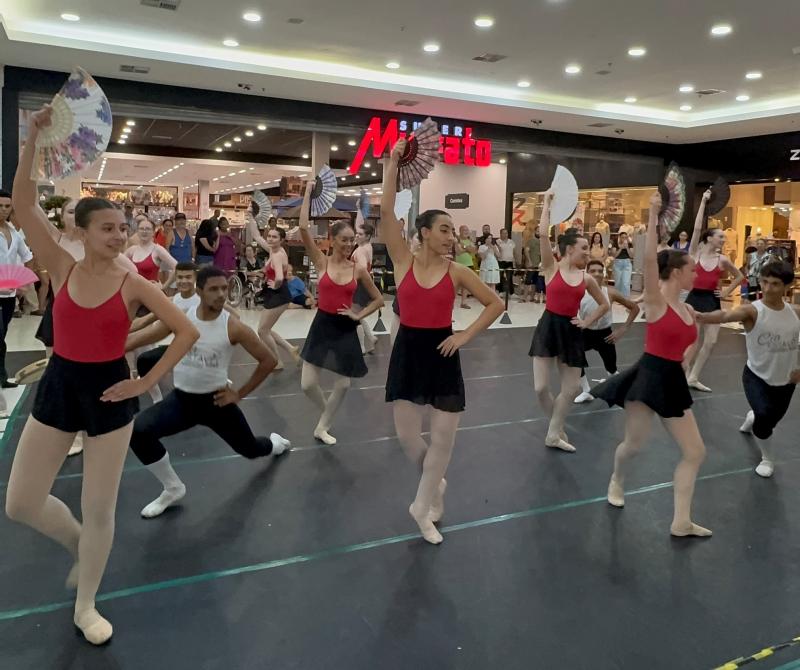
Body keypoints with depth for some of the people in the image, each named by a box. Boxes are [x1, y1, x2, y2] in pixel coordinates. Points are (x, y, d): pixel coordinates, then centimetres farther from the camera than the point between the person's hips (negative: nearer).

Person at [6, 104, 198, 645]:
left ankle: (86, 607, 30)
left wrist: (148, 382, -11)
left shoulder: (134, 284, -9)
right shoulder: (63, 269, -3)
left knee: (99, 509, 8)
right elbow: (25, 205, -13)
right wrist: (34, 139, -21)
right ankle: (81, 546, 39)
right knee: (21, 504, 8)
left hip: (109, 392, -2)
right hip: (59, 386, 3)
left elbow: (188, 332, -11)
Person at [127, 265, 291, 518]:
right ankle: (173, 489, 1)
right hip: (181, 398, 1)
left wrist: (240, 394, -4)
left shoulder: (233, 328, -15)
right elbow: (139, 338, -17)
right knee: (137, 432, -23)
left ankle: (275, 443, 54)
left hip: (215, 400, -1)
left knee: (249, 449, 12)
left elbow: (268, 360, -7)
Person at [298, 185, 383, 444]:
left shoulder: (359, 269, -1)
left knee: (343, 384, 4)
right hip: (322, 325, -1)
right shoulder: (322, 262, -5)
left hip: (345, 329, 1)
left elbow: (379, 299, 8)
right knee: (308, 384, -3)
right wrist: (308, 192, -13)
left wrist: (359, 315, -4)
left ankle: (323, 426, 26)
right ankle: (326, 413, 29)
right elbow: (304, 228, -17)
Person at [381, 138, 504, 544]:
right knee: (406, 435, 5)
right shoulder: (404, 261, -3)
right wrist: (392, 162, -11)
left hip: (442, 354, 0)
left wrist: (465, 336, -5)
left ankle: (423, 506, 24)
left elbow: (496, 305, 4)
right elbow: (386, 211, -11)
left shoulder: (457, 272, -1)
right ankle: (435, 484, 36)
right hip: (408, 351, 0)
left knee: (444, 436, 3)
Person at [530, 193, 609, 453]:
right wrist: (547, 203, -9)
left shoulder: (587, 279, 7)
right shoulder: (552, 268, -3)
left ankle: (554, 433, 23)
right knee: (541, 387, -6)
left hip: (571, 331, 4)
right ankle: (556, 429, 21)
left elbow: (605, 305, 21)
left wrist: (587, 322, 7)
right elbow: (543, 233, -15)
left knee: (572, 388, 6)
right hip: (548, 326, -4)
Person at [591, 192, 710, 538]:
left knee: (695, 452, 5)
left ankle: (681, 522, 13)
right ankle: (617, 481, 40)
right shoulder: (655, 300, -11)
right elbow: (649, 258, -27)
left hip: (673, 381, 8)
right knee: (633, 444, 4)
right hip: (648, 376, -8)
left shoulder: (688, 309, 11)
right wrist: (654, 215, -31)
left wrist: (684, 357, 12)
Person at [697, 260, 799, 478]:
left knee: (770, 421, 22)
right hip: (756, 376, -4)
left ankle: (753, 418, 63)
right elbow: (726, 315, -43)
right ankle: (767, 458, 3)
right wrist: (700, 316, -65)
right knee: (764, 415, -29)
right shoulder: (752, 311, -23)